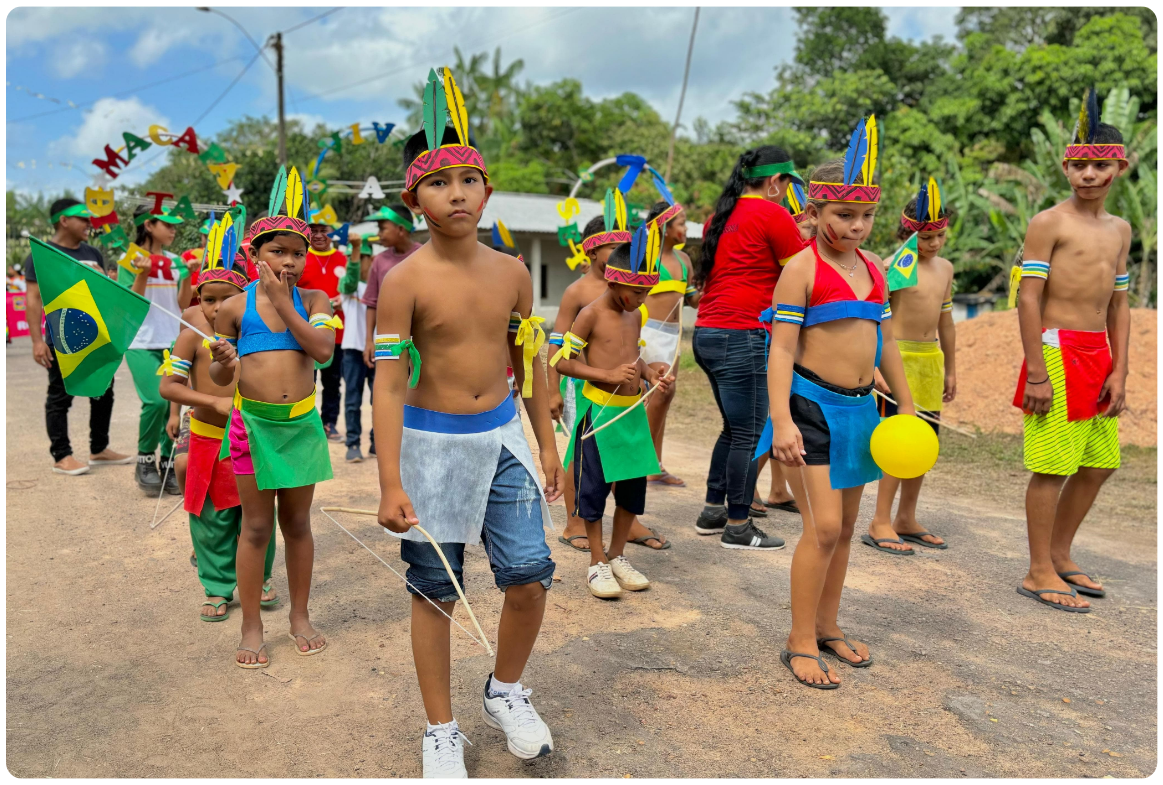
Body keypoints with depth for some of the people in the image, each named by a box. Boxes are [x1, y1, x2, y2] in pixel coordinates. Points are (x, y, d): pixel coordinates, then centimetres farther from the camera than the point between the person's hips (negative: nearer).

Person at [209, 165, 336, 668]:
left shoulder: (313, 300, 2)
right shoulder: (234, 307, 0)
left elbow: (323, 349, -17)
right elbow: (219, 378, 7)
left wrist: (283, 301, -14)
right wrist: (223, 362, -16)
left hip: (301, 423, 1)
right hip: (252, 423, -1)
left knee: (297, 524, 12)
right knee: (256, 527, 7)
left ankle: (300, 616, 28)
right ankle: (252, 628, 20)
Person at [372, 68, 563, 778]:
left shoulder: (512, 272, 3)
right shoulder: (406, 280, -10)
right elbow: (388, 385, -12)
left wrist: (548, 446, 13)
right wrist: (391, 484, -16)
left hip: (503, 437, 4)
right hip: (432, 443, -3)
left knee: (530, 575, -1)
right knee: (434, 592, 7)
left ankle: (506, 693, 29)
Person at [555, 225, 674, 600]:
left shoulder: (635, 315, 9)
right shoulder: (591, 314, -11)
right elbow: (563, 361, -12)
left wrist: (651, 374, 3)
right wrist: (608, 375, -21)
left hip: (632, 411, 7)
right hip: (599, 411, -7)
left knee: (634, 486, 12)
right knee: (594, 488, 3)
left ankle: (617, 555, 28)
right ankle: (597, 562, 18)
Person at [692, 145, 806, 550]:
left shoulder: (721, 216, 17)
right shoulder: (774, 215, -7)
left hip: (707, 334, 9)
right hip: (742, 335, -9)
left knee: (734, 428, 19)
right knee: (749, 433, 0)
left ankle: (713, 511, 26)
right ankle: (738, 527, 8)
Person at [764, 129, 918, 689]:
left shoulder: (873, 268, 11)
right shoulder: (801, 269, -10)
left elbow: (885, 342, 19)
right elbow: (781, 349, -15)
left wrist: (907, 406, 20)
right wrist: (782, 421, -25)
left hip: (859, 408, 8)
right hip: (812, 405, -7)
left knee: (846, 523, 13)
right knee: (823, 527, -9)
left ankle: (827, 627, 29)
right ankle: (800, 643, 5)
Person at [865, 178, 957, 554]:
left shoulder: (945, 268, 14)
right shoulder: (893, 266, -8)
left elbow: (946, 321, 20)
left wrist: (950, 369, 20)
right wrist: (876, 367, -19)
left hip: (930, 359, 7)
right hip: (897, 357, -7)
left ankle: (906, 520, 20)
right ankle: (880, 523, -4)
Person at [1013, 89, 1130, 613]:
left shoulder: (1119, 230, 15)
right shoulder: (1049, 223, -6)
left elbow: (1118, 306, 16)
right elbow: (1029, 299, -12)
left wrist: (1118, 372, 7)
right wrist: (1036, 373, -16)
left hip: (1098, 355, 8)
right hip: (1057, 352, -8)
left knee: (1099, 464, 13)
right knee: (1053, 466, -5)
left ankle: (1060, 555, 28)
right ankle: (1039, 573, 6)